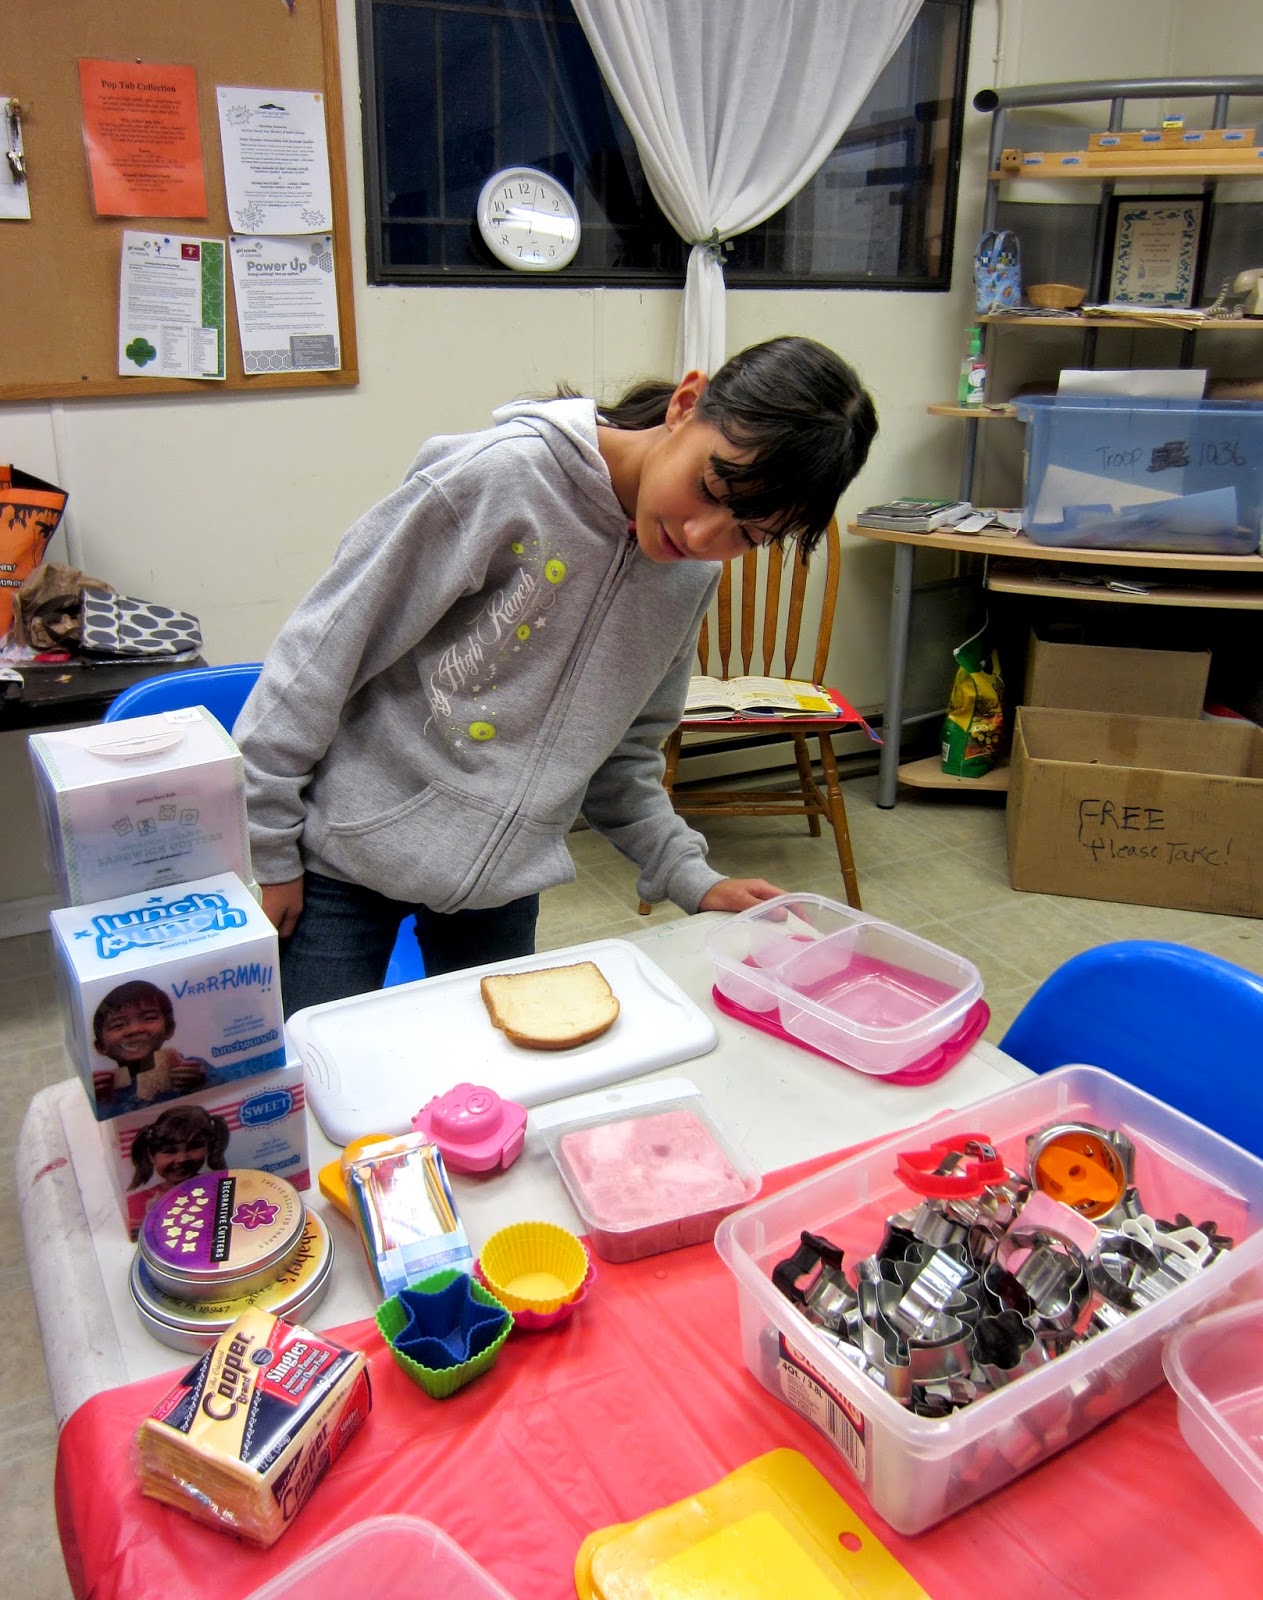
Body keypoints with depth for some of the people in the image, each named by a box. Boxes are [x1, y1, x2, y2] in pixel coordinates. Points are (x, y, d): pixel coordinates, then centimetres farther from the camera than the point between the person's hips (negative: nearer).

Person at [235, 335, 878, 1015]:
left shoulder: (695, 575, -1)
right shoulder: (504, 475, -21)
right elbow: (325, 649, -16)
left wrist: (691, 879, 1)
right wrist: (265, 847, -13)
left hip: (505, 882, 5)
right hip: (347, 854, -4)